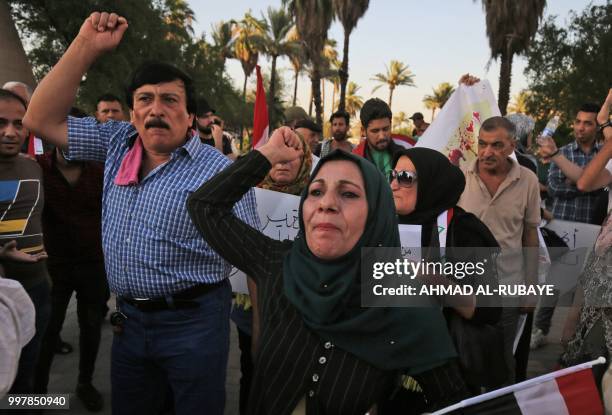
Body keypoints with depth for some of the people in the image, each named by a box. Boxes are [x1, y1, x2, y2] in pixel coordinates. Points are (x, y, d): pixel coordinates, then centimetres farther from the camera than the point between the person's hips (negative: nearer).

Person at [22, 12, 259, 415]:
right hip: (129, 318, 6)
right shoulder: (118, 144, 5)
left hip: (193, 320, -5)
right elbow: (42, 119, 2)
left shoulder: (221, 172, -11)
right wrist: (87, 45, -5)